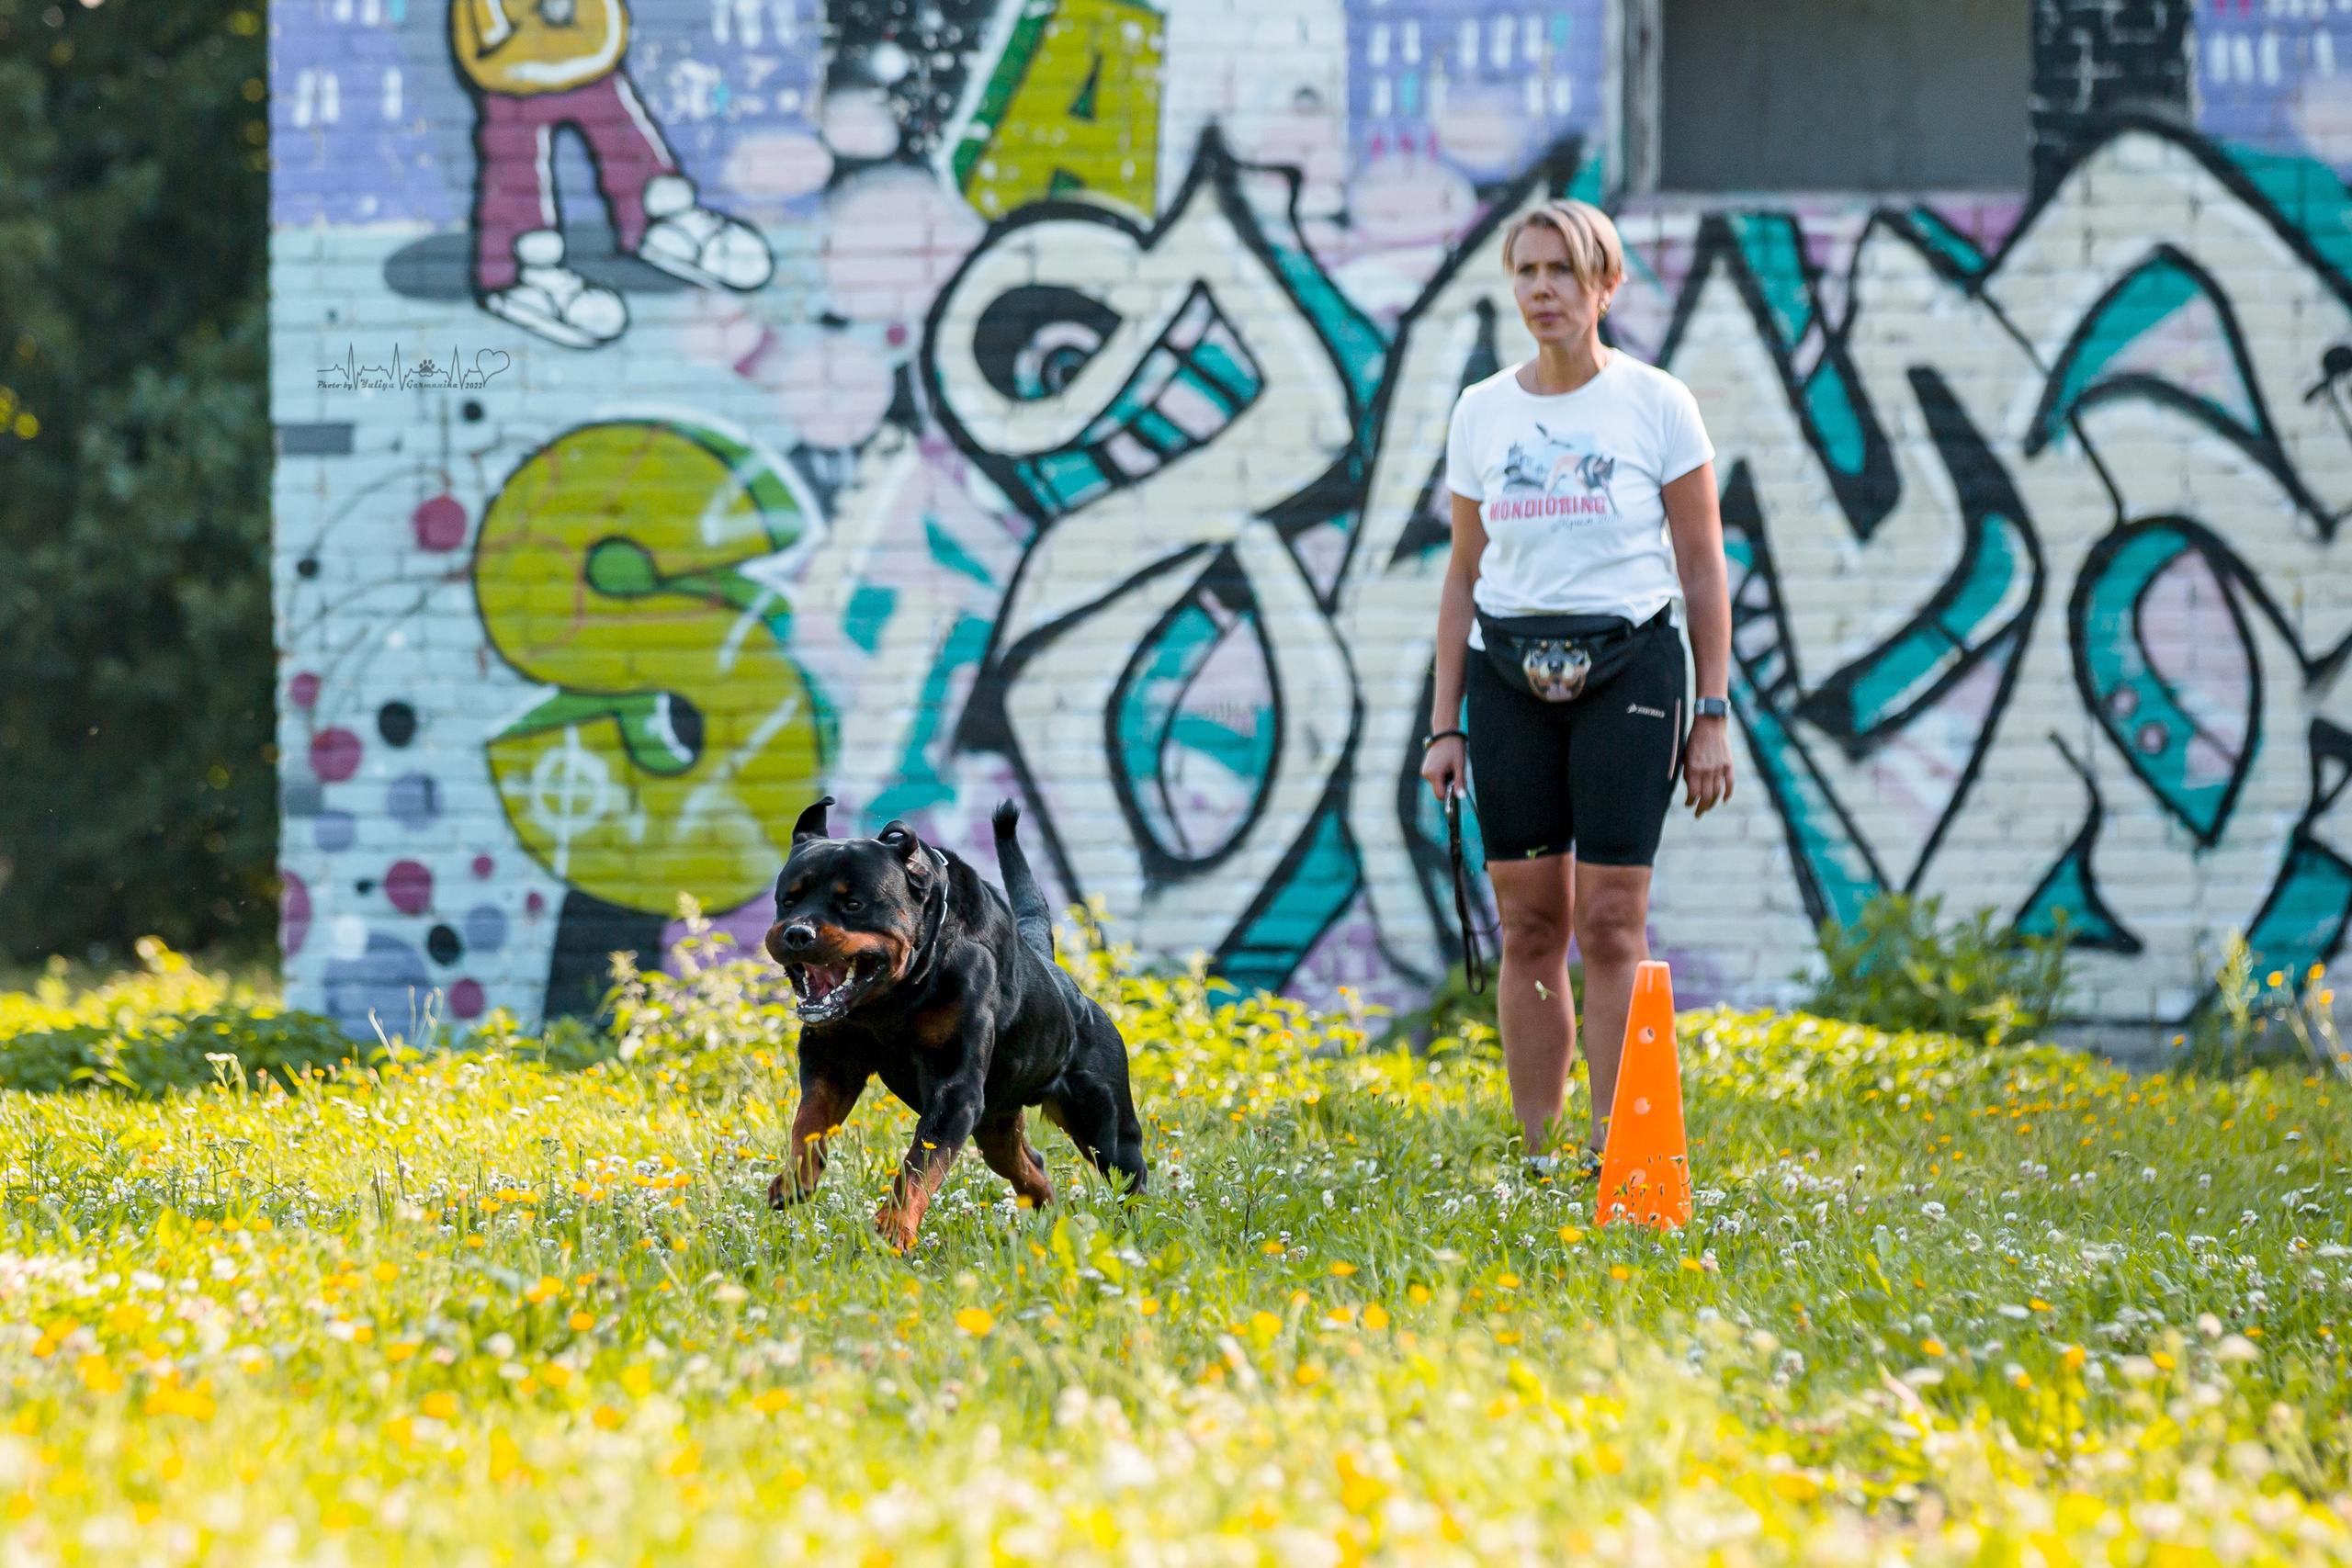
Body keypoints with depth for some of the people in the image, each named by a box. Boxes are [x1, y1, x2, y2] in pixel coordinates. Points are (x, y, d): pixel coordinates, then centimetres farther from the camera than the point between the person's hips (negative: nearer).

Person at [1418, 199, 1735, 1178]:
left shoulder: (1656, 404, -1)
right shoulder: (1481, 413, 9)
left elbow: (1703, 570, 2)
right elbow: (1464, 574, 14)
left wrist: (1712, 716, -2)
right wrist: (1444, 721, 9)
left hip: (1627, 665, -3)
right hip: (1510, 674, 3)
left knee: (1610, 922, -8)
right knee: (1529, 925, 2)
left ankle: (1614, 1150, -7)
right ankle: (1537, 1153, 6)